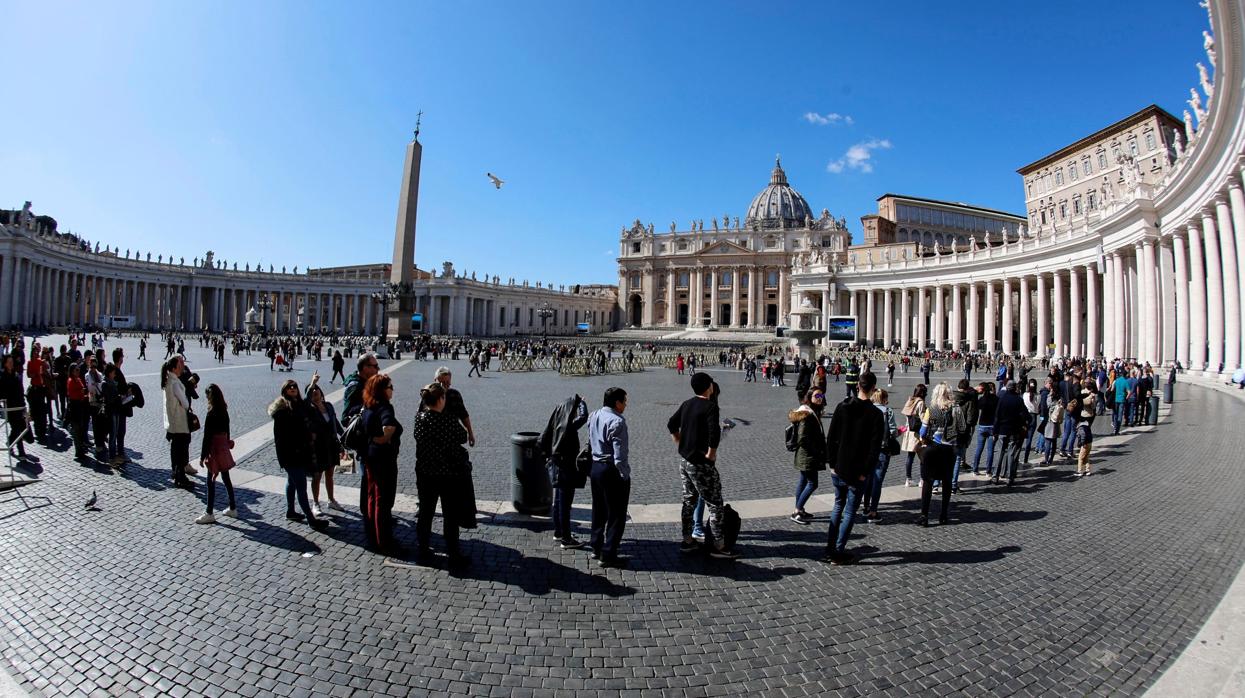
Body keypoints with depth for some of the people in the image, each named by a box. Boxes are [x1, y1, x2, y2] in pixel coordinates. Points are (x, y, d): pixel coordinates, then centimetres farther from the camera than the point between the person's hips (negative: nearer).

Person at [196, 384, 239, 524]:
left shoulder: (211, 414, -19)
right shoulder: (224, 411, 3)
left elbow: (207, 437, -17)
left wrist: (202, 456, -12)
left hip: (214, 450, -8)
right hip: (224, 449, 8)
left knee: (211, 482, 2)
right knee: (226, 479, 15)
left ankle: (210, 514, 9)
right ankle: (233, 508, 23)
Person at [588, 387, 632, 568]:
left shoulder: (593, 416, 6)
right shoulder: (617, 422, -20)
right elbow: (619, 454, -22)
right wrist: (625, 475, -15)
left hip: (595, 467, 9)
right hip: (612, 471, -9)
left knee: (599, 510, 21)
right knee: (616, 515, 2)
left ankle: (596, 547, 33)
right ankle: (608, 555, 7)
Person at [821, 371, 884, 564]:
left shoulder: (842, 407, -2)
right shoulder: (875, 414, -11)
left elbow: (830, 438, -1)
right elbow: (875, 447, -13)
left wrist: (832, 463, 6)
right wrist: (866, 472, -6)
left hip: (838, 469, 4)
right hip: (858, 472, -3)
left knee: (838, 506, 19)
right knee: (850, 512, 8)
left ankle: (829, 550, 21)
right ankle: (838, 553, 13)